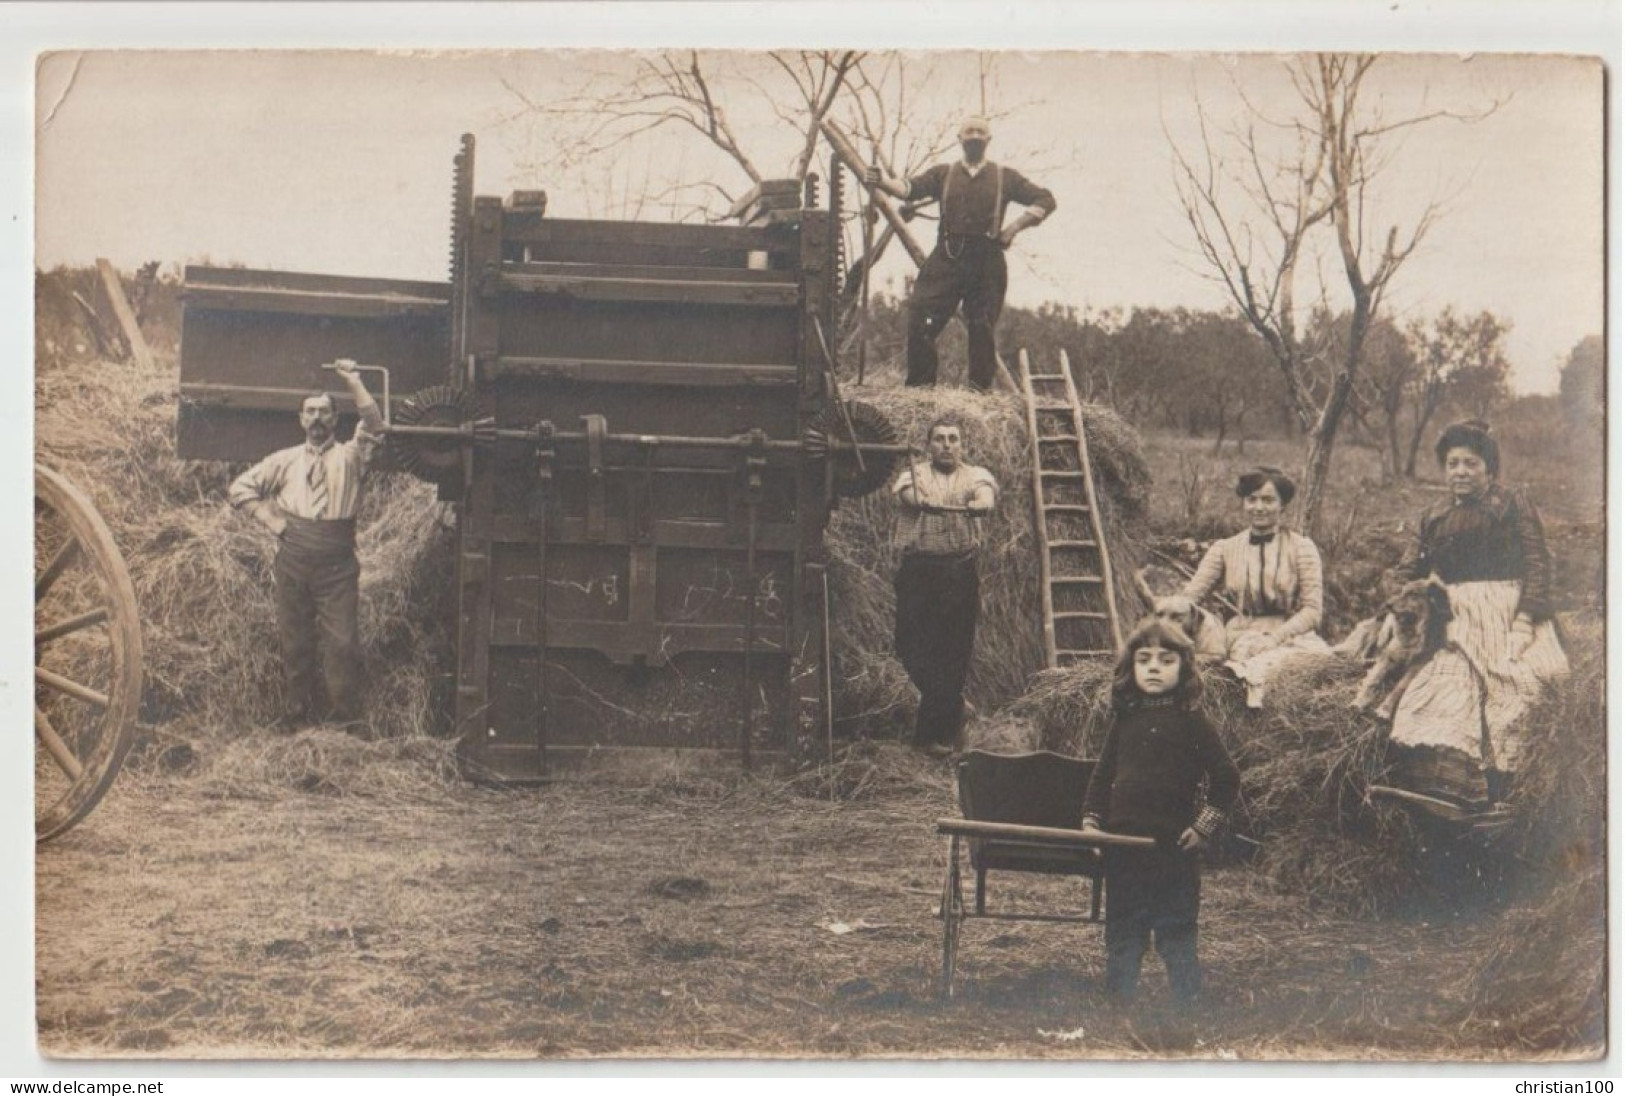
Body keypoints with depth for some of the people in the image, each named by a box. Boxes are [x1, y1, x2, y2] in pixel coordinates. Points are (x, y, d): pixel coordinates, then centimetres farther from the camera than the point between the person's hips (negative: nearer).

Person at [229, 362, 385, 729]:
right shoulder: (285, 460, 15)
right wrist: (270, 519, 6)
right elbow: (241, 488, 17)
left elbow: (374, 428, -11)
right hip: (293, 559, 3)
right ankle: (300, 712, 18)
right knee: (294, 640, 8)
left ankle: (346, 717, -2)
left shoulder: (350, 457, 9)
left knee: (342, 642, -8)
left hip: (337, 564, -3)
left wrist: (354, 383, -16)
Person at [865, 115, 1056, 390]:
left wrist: (1015, 227, -1)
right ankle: (919, 385, -2)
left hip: (987, 263, 0)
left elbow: (1045, 201, 11)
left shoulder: (1004, 177, 11)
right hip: (946, 259, 0)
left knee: (982, 328, 1)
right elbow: (911, 189, -4)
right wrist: (883, 181, -24)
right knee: (921, 321, -10)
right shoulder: (943, 174, 13)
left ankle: (981, 388, 9)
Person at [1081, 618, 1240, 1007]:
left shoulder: (1190, 721, -3)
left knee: (1177, 937, 1)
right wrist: (1091, 821, 8)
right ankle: (1117, 1007, 15)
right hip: (1123, 847, 4)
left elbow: (1227, 778, -4)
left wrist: (1203, 826, -6)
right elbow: (1103, 774, 17)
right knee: (1121, 936, 9)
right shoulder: (1125, 718, 10)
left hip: (1173, 848, -4)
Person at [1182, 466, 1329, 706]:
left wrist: (1275, 638, -18)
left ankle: (1243, 673, -42)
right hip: (1240, 639, 0)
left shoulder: (1301, 548, 7)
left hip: (1290, 639, 0)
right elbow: (1190, 594, 0)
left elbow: (1311, 612, -1)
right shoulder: (1225, 549, 12)